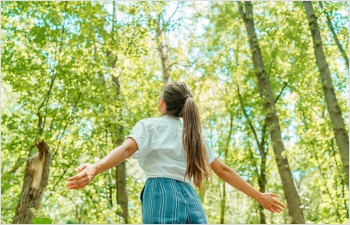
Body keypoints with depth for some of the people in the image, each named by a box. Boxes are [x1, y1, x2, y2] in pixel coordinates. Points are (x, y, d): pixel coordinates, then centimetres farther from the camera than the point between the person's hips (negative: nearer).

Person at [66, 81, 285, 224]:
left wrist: (95, 168, -30)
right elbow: (223, 170, 22)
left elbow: (127, 148, -13)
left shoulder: (149, 125, 9)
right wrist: (259, 196, 30)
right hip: (191, 201, 5)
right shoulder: (195, 132, 23)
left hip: (162, 197, -5)